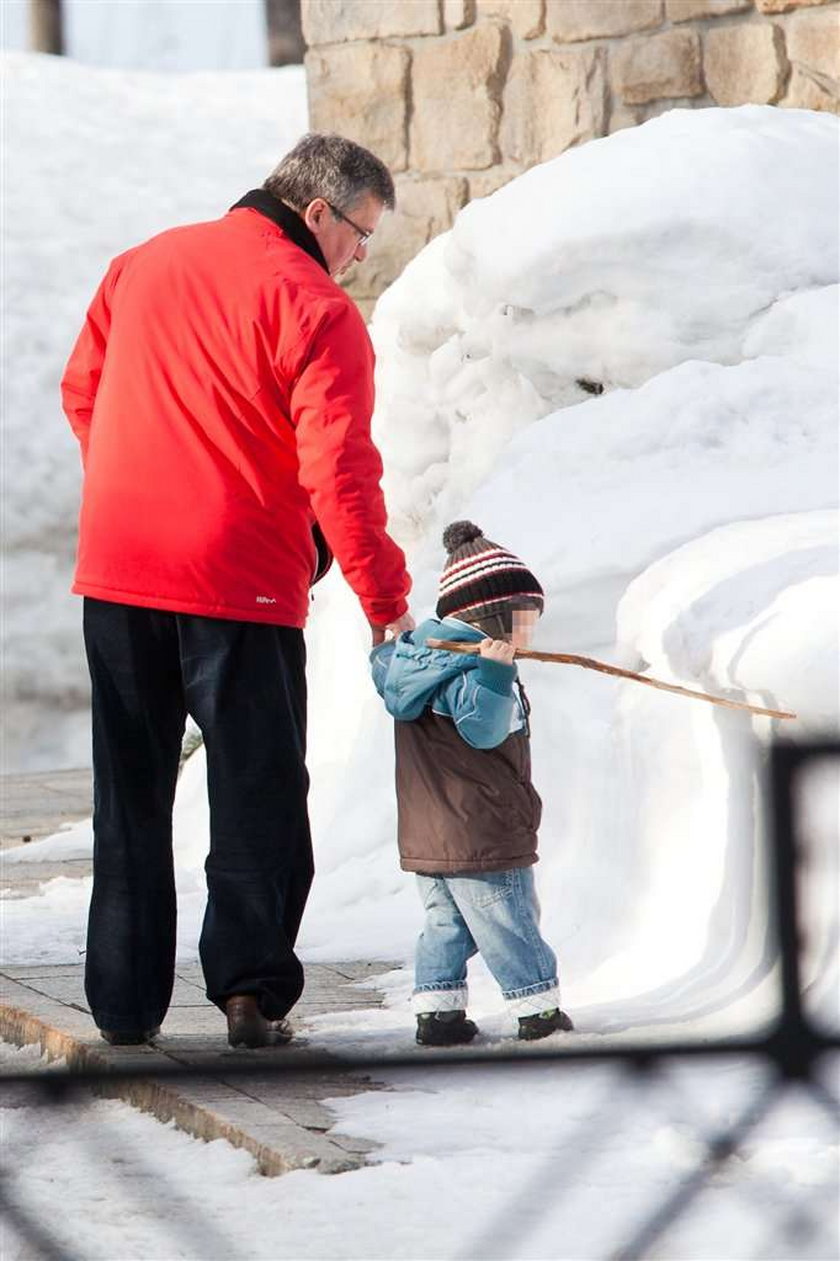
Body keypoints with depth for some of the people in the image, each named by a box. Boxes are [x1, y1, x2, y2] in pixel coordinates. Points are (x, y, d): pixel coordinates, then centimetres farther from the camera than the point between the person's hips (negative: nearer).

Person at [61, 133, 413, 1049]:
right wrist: (383, 596, -9)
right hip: (241, 587, -5)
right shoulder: (318, 312, -10)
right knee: (258, 793, 5)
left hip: (115, 570, 5)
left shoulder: (142, 266, 10)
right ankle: (250, 984, -5)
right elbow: (338, 469, -16)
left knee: (130, 796, 13)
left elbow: (82, 392, 18)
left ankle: (124, 1001, 13)